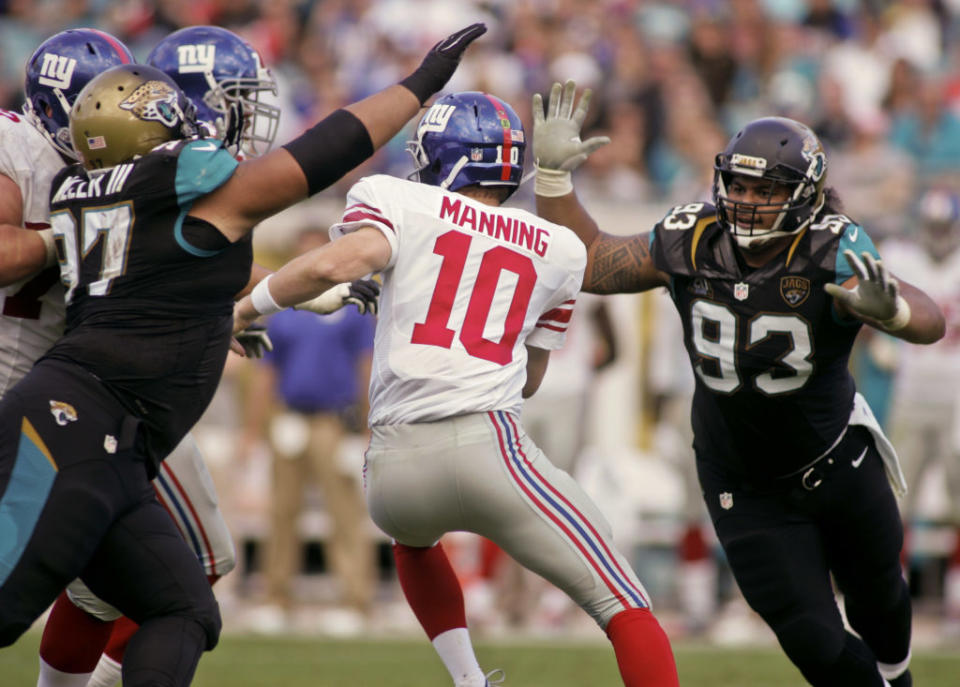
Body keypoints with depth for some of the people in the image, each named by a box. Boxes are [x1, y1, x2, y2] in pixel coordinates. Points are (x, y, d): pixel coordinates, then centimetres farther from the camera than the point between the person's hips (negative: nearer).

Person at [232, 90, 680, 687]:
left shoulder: (398, 201, 10)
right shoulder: (558, 250, 19)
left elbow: (338, 262, -11)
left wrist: (248, 308, 4)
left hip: (392, 468, 1)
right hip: (488, 447, -1)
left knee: (413, 534, 38)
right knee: (622, 606, 1)